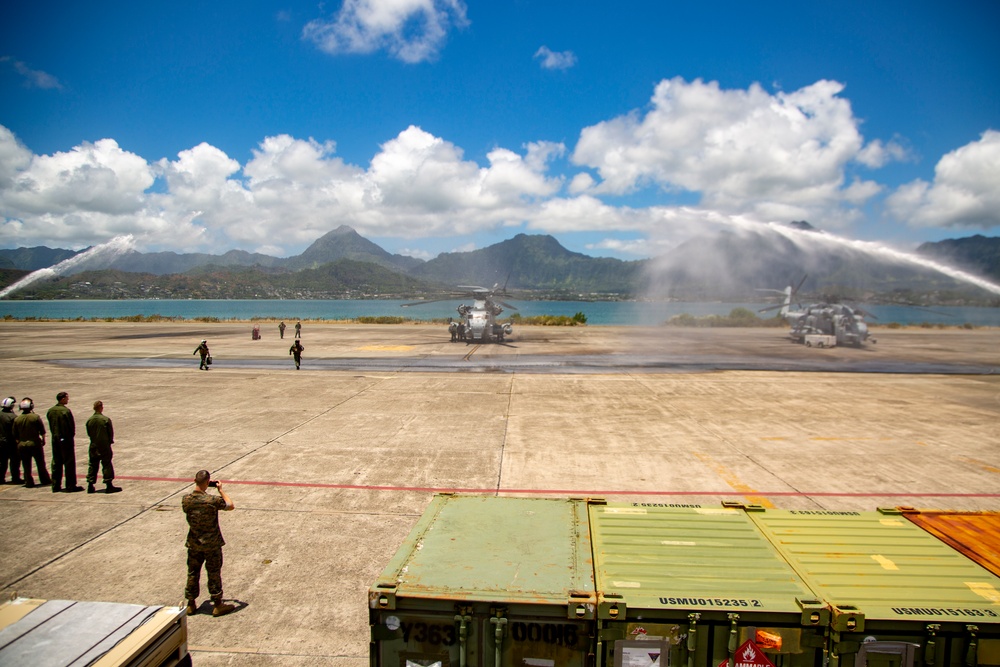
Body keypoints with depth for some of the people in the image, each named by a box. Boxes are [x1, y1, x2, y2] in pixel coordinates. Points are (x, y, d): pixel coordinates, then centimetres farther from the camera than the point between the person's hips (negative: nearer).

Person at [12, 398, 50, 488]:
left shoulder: (17, 419, -2)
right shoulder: (36, 417, -10)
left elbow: (15, 435, 4)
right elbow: (42, 431, -5)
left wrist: (19, 442, 18)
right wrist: (43, 440, 10)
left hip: (22, 445, 2)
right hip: (35, 444, -2)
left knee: (26, 465, 10)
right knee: (40, 464, 9)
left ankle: (29, 482, 11)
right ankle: (45, 480, 15)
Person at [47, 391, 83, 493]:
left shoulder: (50, 411, 5)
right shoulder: (66, 411, -17)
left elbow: (51, 425, 10)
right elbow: (72, 426, -14)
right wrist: (71, 435, 2)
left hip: (55, 439, 7)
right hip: (66, 439, -7)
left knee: (56, 463, 13)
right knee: (69, 463, -1)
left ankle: (55, 486, 18)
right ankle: (70, 486, 1)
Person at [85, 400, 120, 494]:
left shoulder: (89, 420, -2)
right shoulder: (106, 419, -14)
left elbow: (88, 433, 7)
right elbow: (111, 433, -8)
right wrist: (110, 441, 9)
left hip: (93, 446, 4)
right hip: (104, 446, -4)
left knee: (93, 465, 12)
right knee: (107, 465, 1)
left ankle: (90, 486, 15)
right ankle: (109, 485, 2)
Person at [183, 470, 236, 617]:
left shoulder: (186, 500, -11)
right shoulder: (213, 500, -22)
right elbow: (231, 506, -6)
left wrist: (200, 489, 7)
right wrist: (220, 490, 1)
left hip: (194, 544, 4)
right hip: (211, 544, -4)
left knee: (193, 573, 17)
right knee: (214, 573, 9)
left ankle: (191, 605, 29)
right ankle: (218, 605, 19)